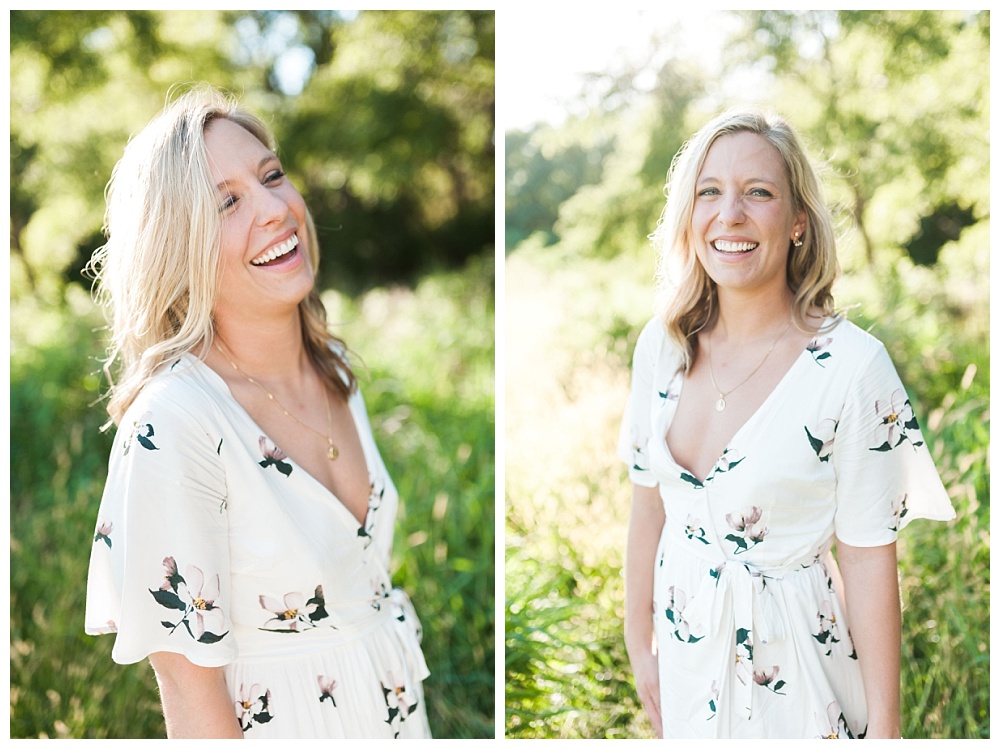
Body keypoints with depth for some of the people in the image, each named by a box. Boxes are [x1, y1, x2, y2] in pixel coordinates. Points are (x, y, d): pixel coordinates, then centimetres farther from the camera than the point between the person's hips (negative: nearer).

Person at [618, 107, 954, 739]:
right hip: (685, 645, 4)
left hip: (790, 661, -4)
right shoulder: (661, 343, -6)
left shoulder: (854, 366, -20)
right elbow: (648, 505, 3)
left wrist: (884, 729, -10)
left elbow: (869, 563, -16)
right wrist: (639, 644, 8)